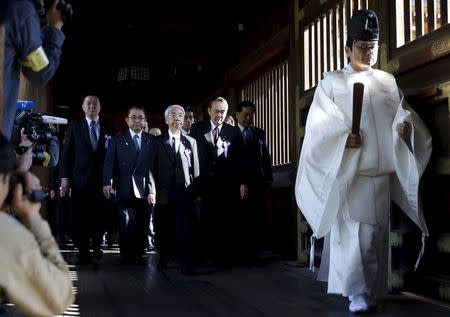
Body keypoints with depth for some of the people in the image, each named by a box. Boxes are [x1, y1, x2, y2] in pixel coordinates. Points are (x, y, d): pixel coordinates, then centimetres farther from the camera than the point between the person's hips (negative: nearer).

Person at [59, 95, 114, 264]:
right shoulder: (74, 127, 8)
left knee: (99, 216, 1)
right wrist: (65, 178, -4)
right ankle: (83, 252, 7)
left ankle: (97, 247, 19)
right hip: (80, 179, 0)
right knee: (80, 217, -1)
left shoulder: (108, 128, 9)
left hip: (102, 180, 0)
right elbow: (66, 153, 4)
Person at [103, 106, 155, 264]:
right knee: (126, 226, -5)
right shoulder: (117, 140, 11)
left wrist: (152, 190, -3)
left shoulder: (152, 140, 10)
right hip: (125, 190, 0)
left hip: (144, 191, 1)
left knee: (142, 226, 0)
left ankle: (138, 255, 12)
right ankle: (127, 256, 7)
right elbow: (109, 163, 2)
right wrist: (107, 183, -13)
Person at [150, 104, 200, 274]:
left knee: (184, 230, -4)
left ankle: (186, 264, 2)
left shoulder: (191, 142, 9)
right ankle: (163, 259, 27)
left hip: (184, 193, 0)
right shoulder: (158, 141, 7)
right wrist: (155, 191, -2)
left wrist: (195, 192, 0)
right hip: (164, 194, 0)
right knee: (164, 229, 9)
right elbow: (154, 168, 4)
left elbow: (195, 169, 7)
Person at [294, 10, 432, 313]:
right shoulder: (332, 82, 7)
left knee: (375, 232, 5)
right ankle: (358, 292, -3)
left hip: (380, 171, 3)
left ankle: (372, 290, 15)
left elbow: (404, 115, 9)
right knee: (351, 231, -8)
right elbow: (318, 126, -2)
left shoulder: (388, 82, 16)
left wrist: (406, 127, -15)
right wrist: (342, 139, -19)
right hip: (346, 170, -3)